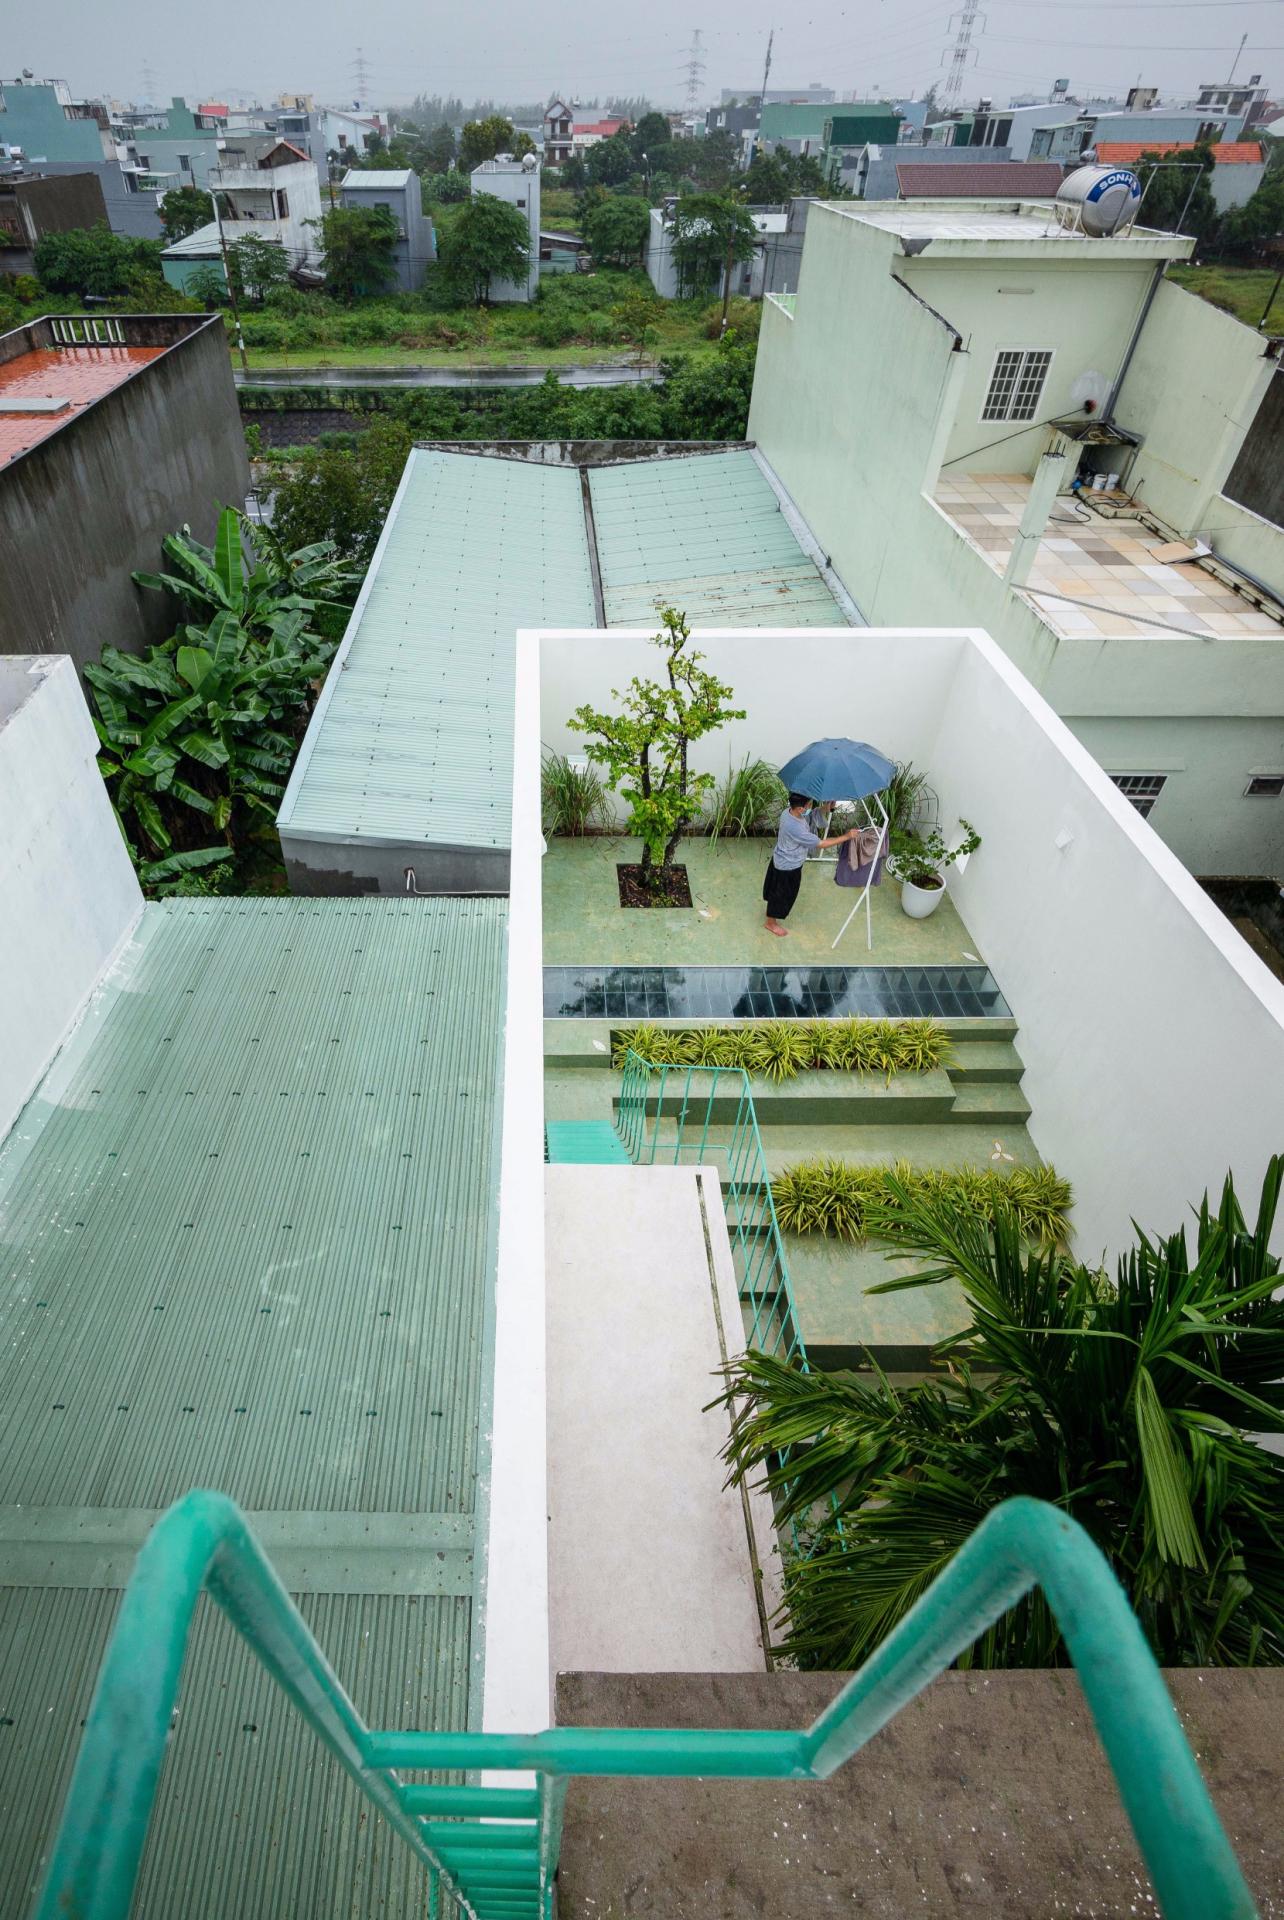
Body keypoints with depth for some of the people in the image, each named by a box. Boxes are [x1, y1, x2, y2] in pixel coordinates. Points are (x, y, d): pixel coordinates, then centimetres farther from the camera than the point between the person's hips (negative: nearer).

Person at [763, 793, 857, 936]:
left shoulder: (788, 811, -13)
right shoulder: (795, 828, -40)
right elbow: (821, 843, -31)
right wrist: (846, 836, -23)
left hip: (780, 860, 8)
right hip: (788, 867, -8)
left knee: (777, 891, 30)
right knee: (782, 895, 15)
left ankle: (773, 911, 54)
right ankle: (771, 923, 36)